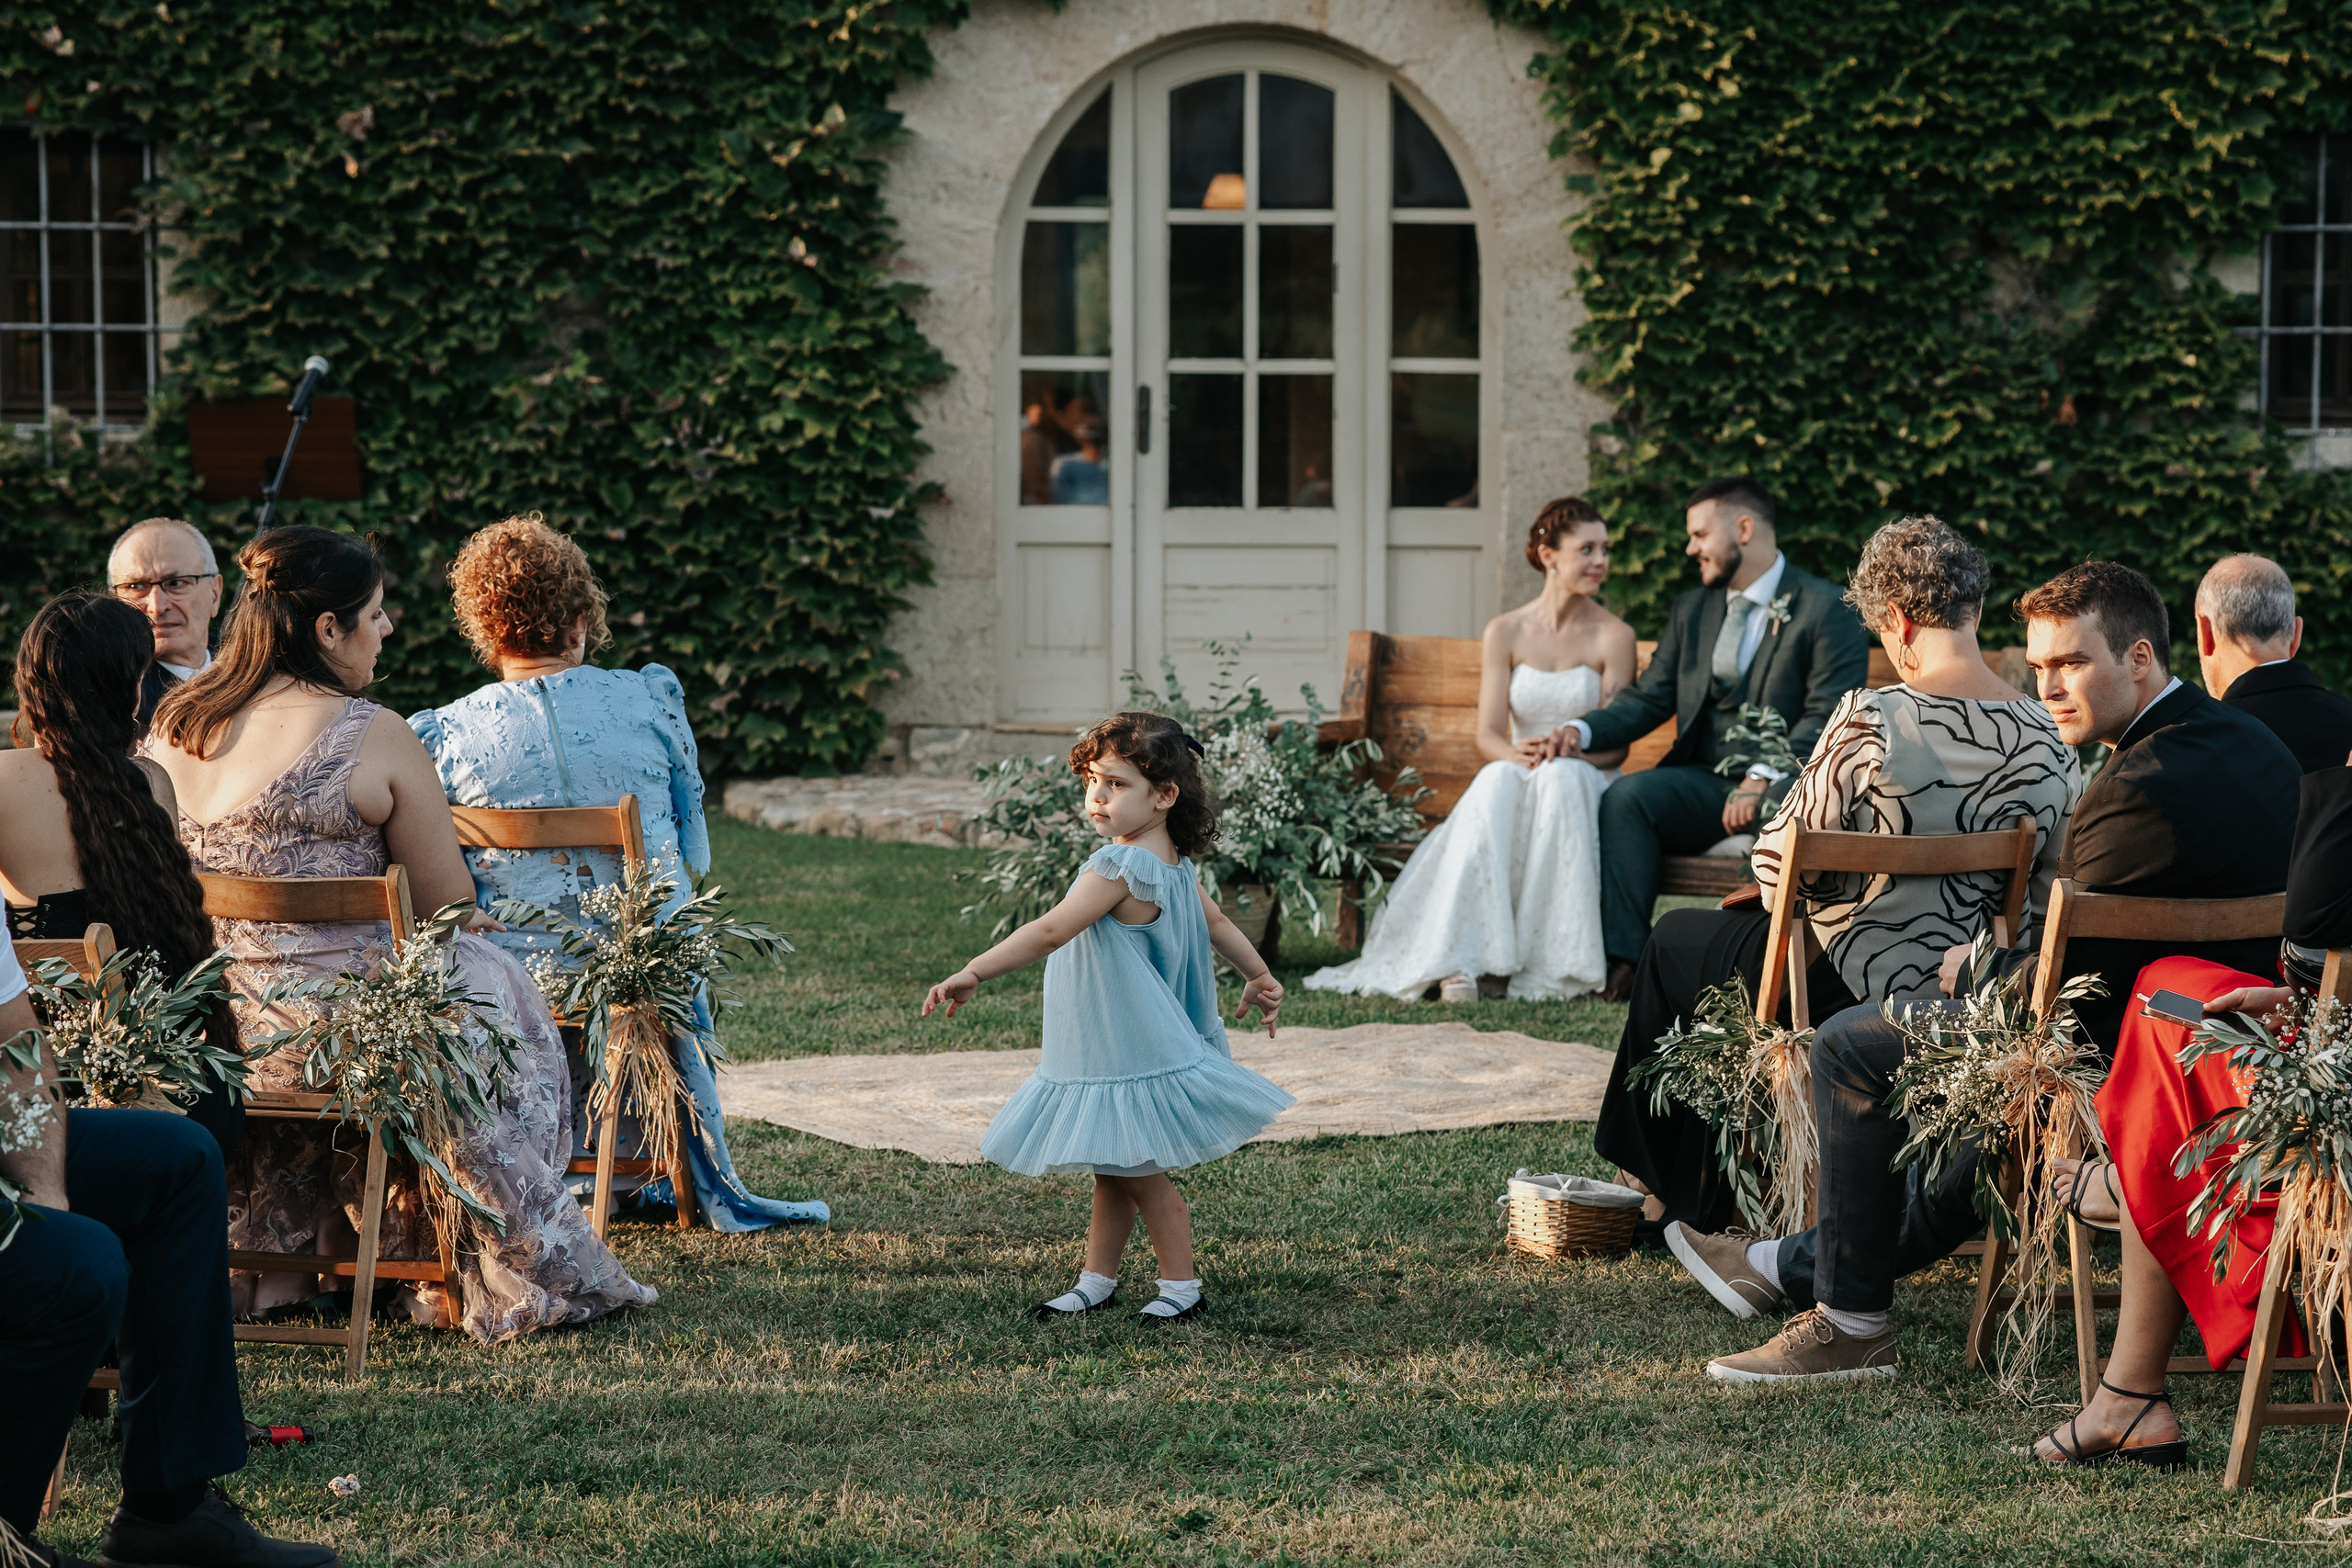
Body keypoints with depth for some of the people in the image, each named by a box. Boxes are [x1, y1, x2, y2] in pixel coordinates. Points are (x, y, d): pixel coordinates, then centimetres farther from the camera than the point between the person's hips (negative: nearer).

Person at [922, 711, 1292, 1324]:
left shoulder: (1121, 867, -26)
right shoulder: (1173, 863, 4)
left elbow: (1050, 932, -33)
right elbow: (1216, 922, 17)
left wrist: (973, 973, -36)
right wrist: (1258, 976, 30)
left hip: (1129, 1059, -10)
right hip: (1118, 1053, 10)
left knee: (1141, 1175, 4)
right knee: (1112, 1171, 18)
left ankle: (1181, 1286, 17)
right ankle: (1096, 1281, 29)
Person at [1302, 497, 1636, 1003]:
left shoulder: (1613, 636, 1)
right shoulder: (1505, 632, 5)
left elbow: (1616, 744, -1)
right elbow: (1488, 735, 0)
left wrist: (1568, 748, -22)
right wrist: (1516, 753, -24)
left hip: (1582, 786, -1)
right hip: (1516, 784, 1)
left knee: (1559, 777, -35)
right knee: (1497, 778, -34)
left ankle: (1552, 966, -37)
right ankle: (1459, 960, -46)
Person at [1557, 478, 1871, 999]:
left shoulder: (1828, 609, -2)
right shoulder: (1691, 610, 19)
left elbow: (1828, 716, -12)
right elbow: (1648, 698, 15)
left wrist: (1763, 779, -26)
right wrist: (1580, 731, -5)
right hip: (1704, 782, 5)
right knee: (1625, 796, -24)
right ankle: (1623, 960, -30)